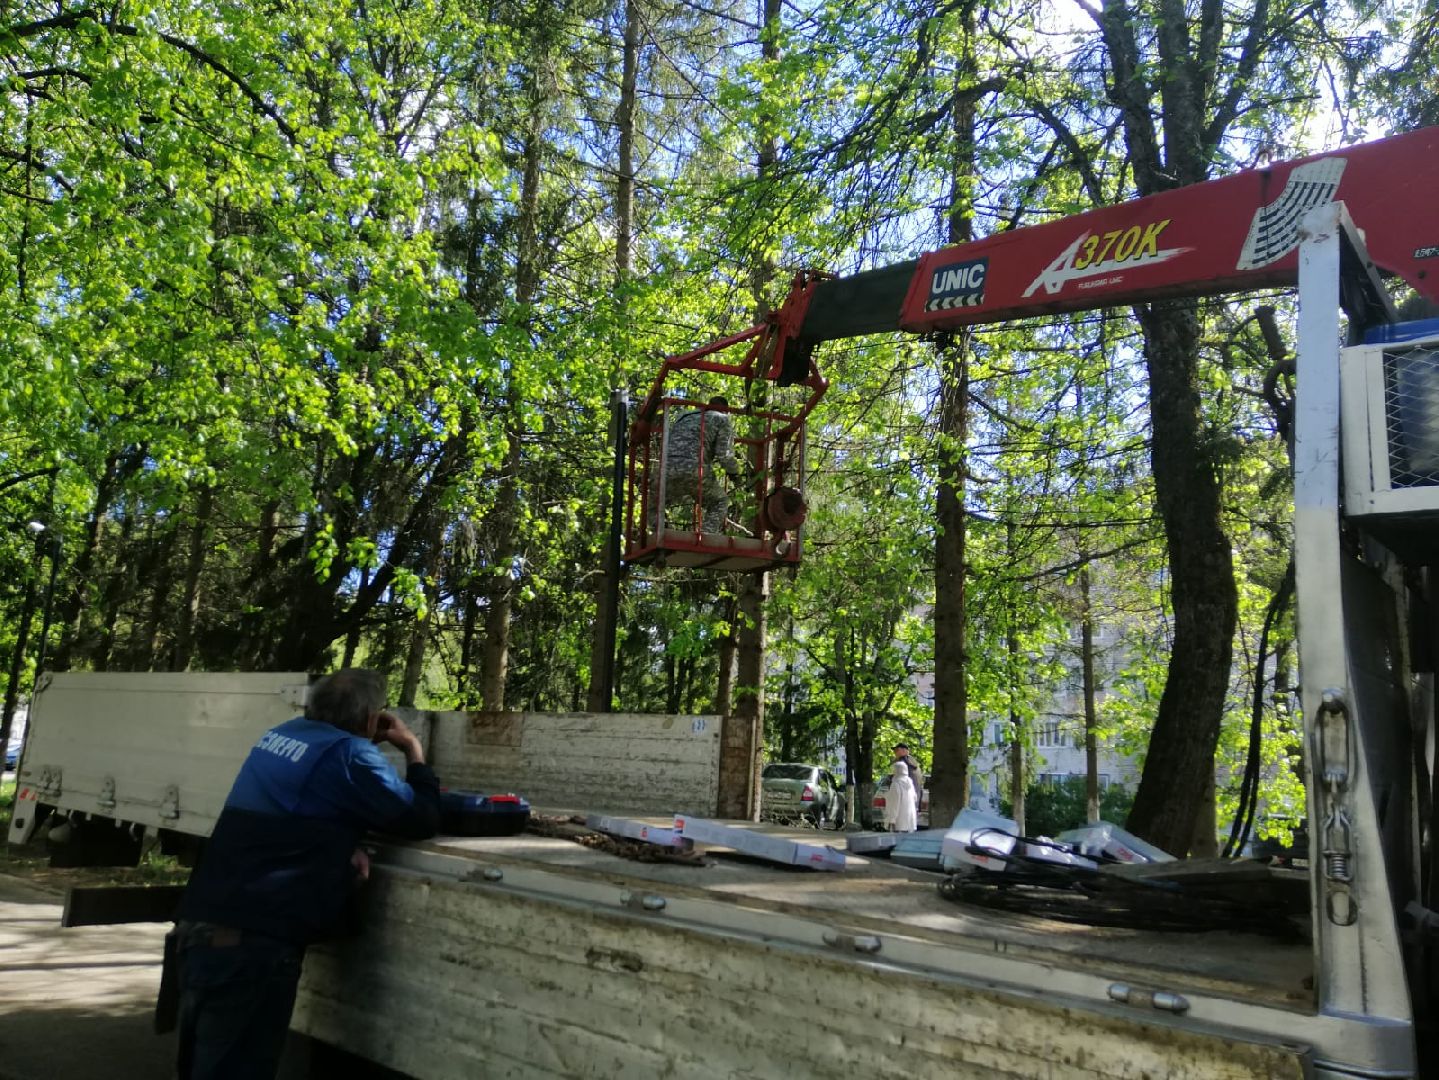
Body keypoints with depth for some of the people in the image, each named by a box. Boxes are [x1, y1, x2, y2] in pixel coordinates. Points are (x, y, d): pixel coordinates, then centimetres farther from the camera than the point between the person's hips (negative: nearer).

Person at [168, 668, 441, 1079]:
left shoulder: (284, 734, 13)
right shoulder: (350, 753, -11)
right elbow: (423, 820, -6)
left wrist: (348, 842, 8)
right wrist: (413, 750, 8)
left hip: (201, 926, 8)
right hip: (251, 941, -8)